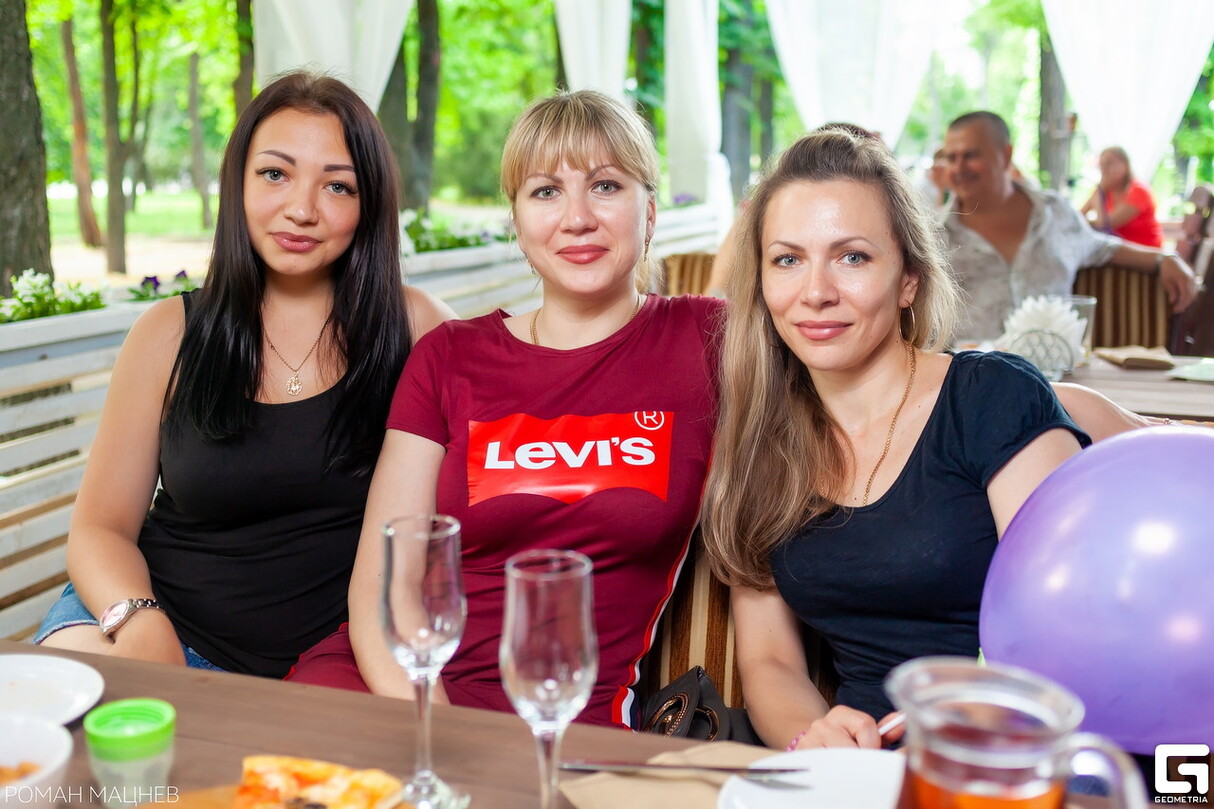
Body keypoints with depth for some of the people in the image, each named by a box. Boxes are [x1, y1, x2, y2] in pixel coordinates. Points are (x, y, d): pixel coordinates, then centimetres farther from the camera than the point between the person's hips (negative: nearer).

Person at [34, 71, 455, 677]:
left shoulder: (415, 328, -2)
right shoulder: (169, 334, 2)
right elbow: (101, 526, 5)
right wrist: (139, 622, -18)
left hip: (338, 660, 1)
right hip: (171, 625, -1)